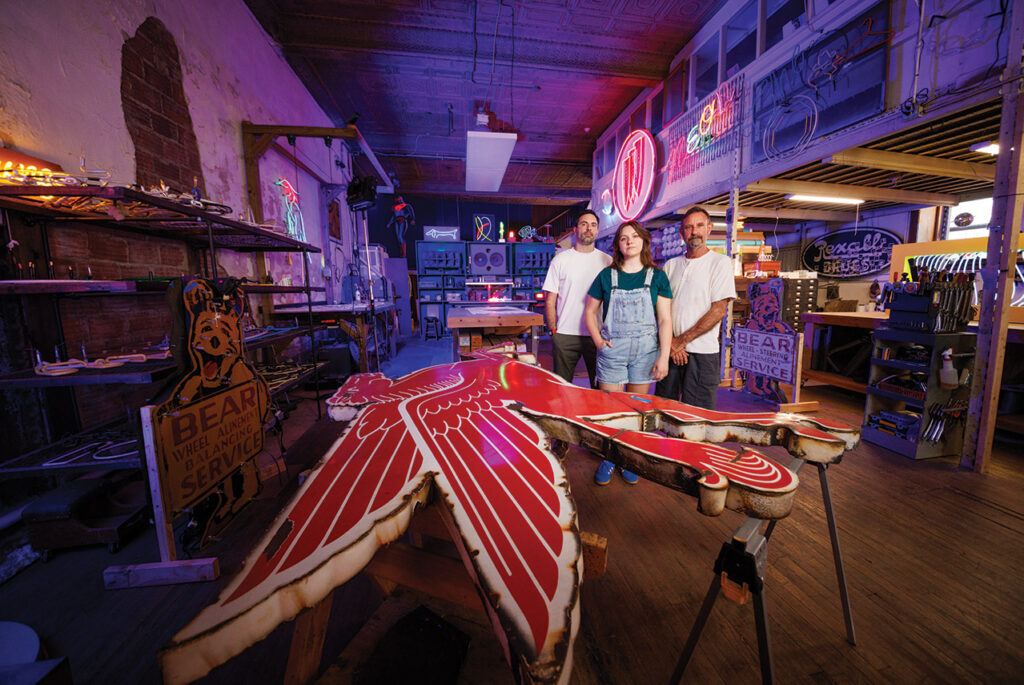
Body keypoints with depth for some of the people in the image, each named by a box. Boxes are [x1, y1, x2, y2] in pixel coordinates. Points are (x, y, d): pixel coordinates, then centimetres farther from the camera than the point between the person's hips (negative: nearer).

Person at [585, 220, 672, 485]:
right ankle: (608, 458, 21)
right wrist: (598, 340, -3)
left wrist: (664, 356, -7)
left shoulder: (657, 276, 3)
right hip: (612, 349, 0)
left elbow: (665, 319, 0)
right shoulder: (607, 275, 4)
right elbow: (590, 311, 11)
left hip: (645, 349, 1)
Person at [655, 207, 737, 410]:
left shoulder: (720, 262, 0)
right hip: (671, 349, 4)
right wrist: (671, 342, -6)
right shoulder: (671, 265, 12)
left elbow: (718, 310, -8)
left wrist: (682, 340, -11)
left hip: (702, 352, -4)